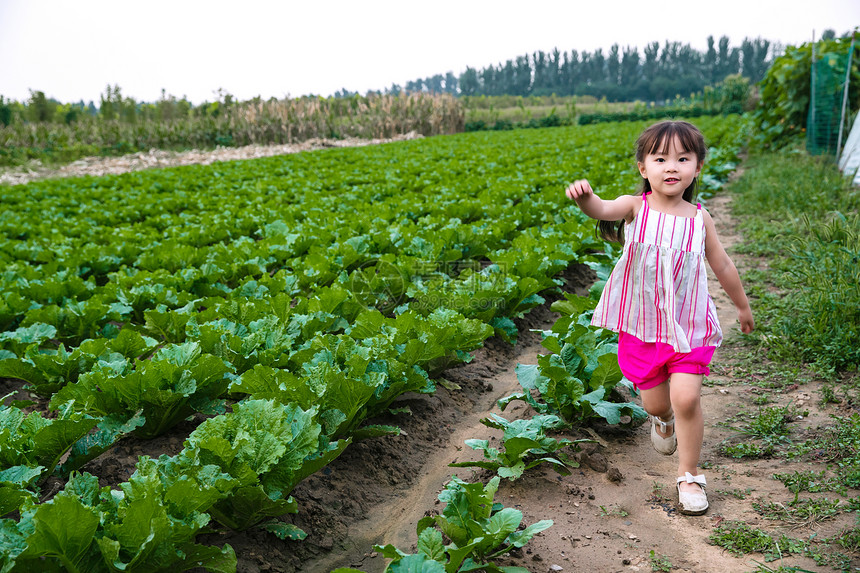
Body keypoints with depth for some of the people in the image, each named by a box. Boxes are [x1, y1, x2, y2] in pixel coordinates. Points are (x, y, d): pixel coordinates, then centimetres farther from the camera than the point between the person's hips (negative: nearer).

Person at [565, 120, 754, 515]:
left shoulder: (699, 218, -2)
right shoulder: (636, 206, -8)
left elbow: (723, 265, 13)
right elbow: (601, 209, -31)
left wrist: (743, 306, 24)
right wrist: (584, 197, -55)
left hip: (688, 325, 0)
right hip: (641, 324, 0)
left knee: (686, 397, -12)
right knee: (654, 402, 11)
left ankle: (690, 475, 11)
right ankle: (662, 418, 51)